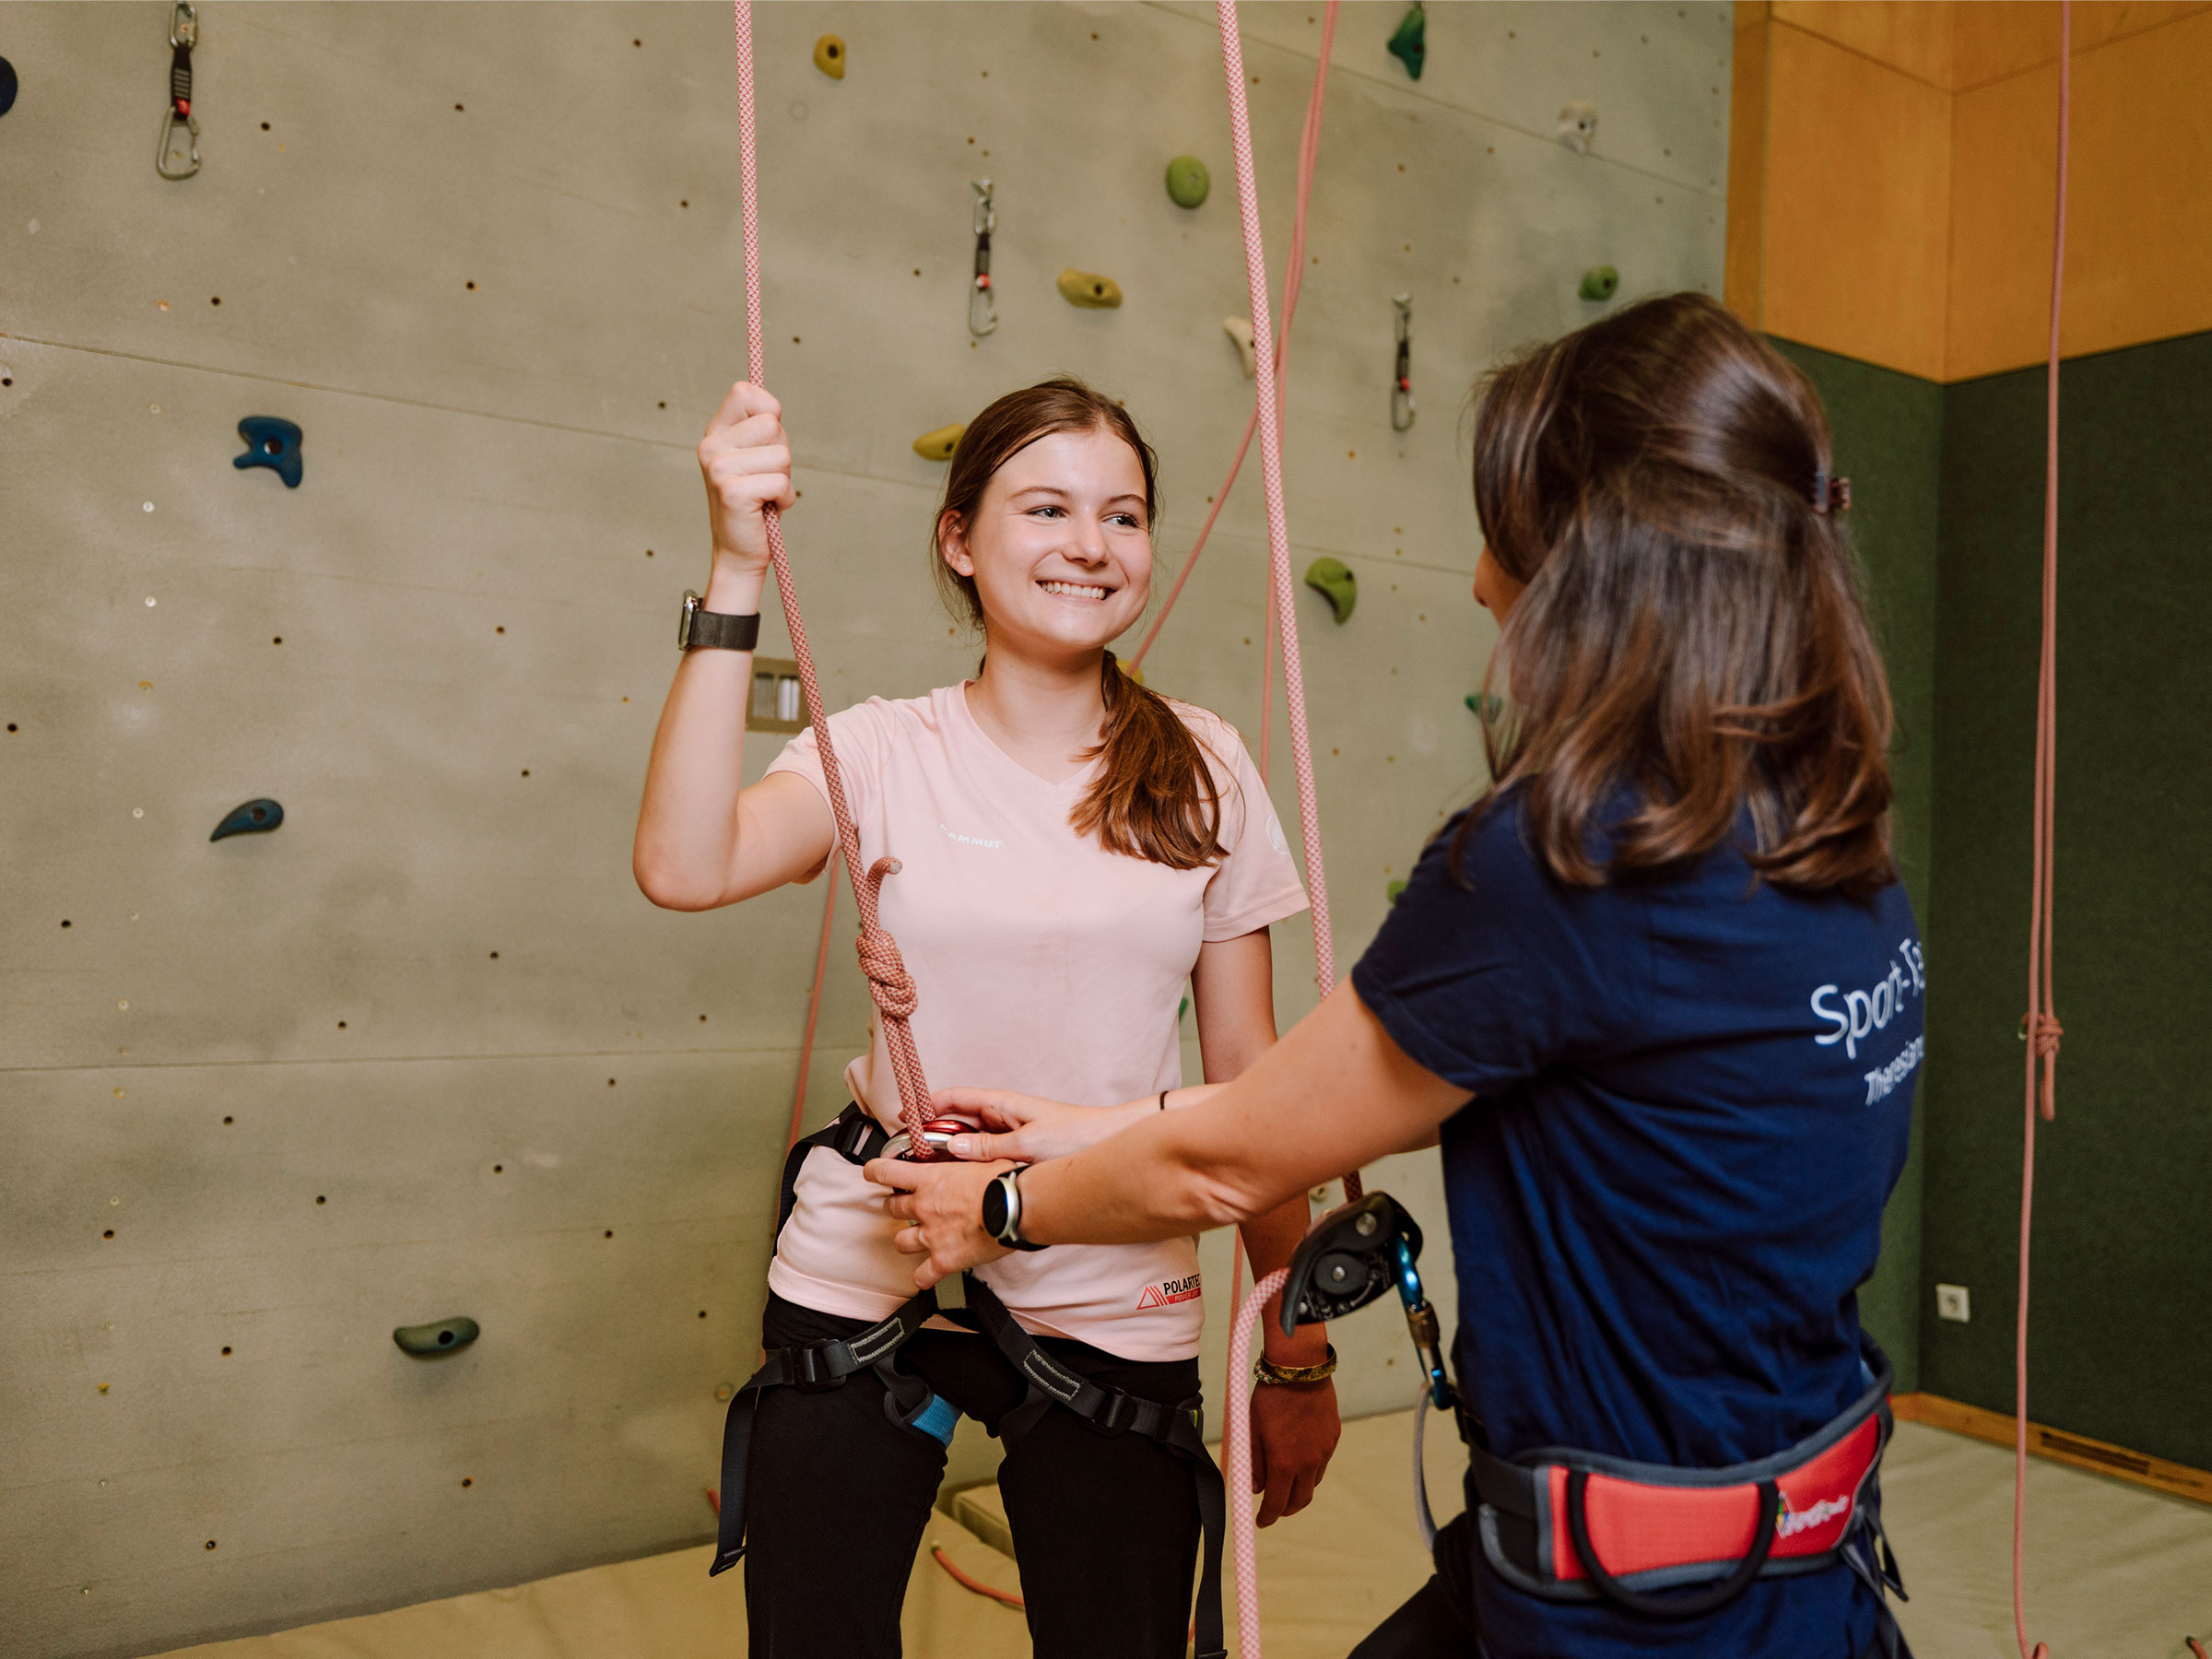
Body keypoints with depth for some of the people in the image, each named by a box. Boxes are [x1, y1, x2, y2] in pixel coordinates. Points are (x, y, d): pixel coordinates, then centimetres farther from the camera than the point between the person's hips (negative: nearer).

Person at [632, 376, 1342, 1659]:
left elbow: (1250, 1078, 4)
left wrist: (1298, 1356, 8)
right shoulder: (885, 753, -4)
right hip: (863, 1288, 0)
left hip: (1115, 1314, 1)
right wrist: (739, 572, -26)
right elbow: (684, 868, -23)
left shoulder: (1202, 771, 0)